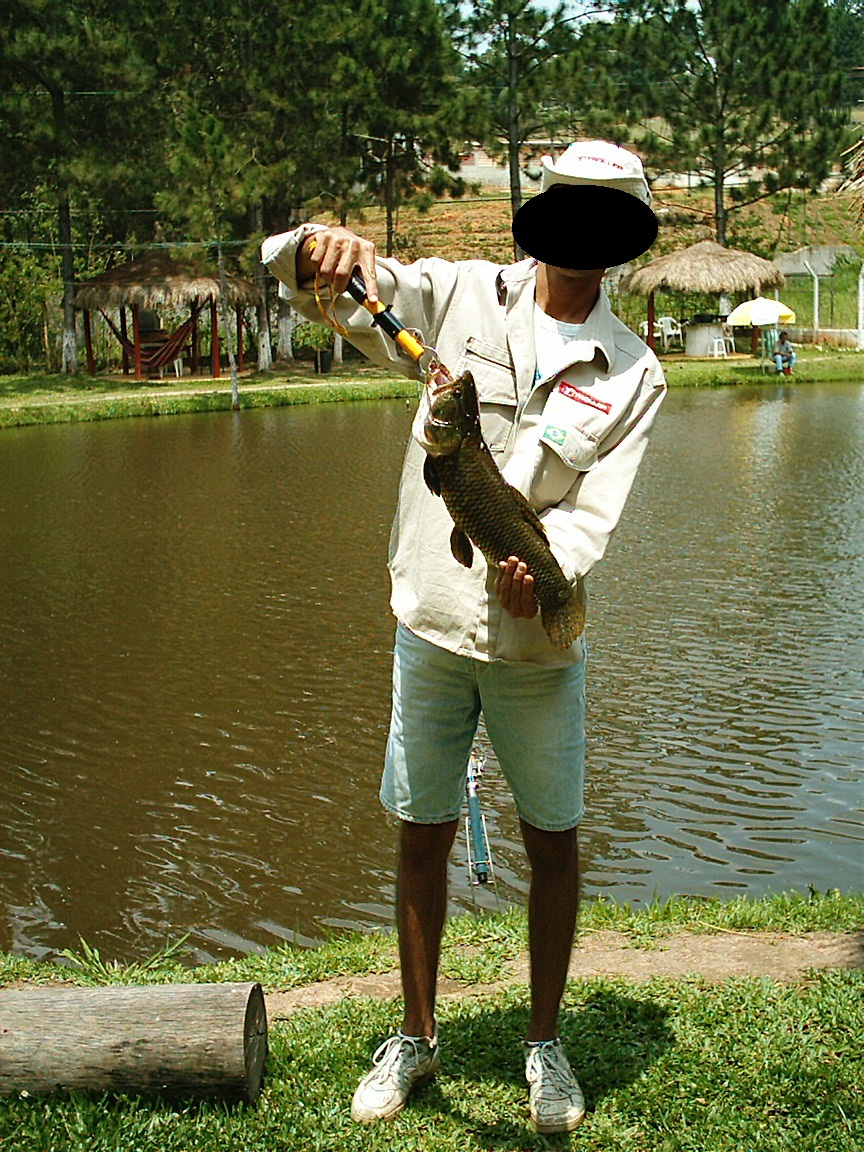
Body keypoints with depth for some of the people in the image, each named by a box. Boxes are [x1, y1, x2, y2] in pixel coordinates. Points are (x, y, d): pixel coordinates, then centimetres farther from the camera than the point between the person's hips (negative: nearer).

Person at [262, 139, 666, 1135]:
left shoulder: (633, 374, 0)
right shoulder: (459, 297, -1)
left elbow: (593, 512, -10)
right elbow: (298, 275, -5)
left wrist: (544, 564, -33)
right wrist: (322, 247, -30)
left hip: (539, 639, 0)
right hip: (430, 621, 0)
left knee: (553, 839, 8)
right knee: (421, 833, 10)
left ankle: (545, 1042, 29)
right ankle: (416, 1035, 30)